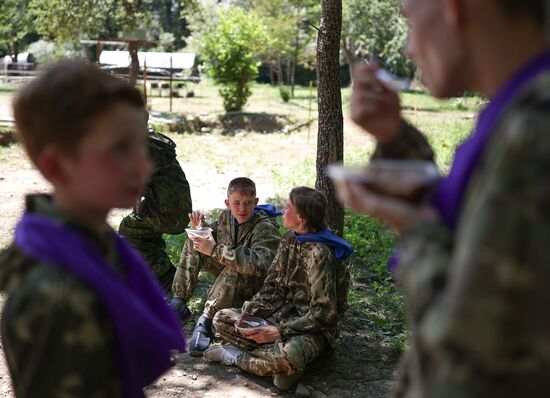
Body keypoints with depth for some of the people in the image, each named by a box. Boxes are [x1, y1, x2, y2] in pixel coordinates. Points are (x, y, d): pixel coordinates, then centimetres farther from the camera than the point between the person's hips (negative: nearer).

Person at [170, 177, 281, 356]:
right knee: (194, 242, -5)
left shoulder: (266, 228, -25)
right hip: (228, 278, 8)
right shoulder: (226, 216, -3)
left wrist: (215, 250, -40)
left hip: (254, 285, -7)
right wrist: (201, 226, -8)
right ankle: (178, 303, -11)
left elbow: (258, 264, -41)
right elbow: (215, 235, 18)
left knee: (235, 269, -40)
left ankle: (205, 321, -32)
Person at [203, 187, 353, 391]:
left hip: (313, 329, -8)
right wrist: (248, 313, -9)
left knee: (288, 355, -40)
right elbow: (272, 286, 7)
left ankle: (236, 355, -12)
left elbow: (324, 313, -24)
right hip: (283, 315, 8)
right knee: (222, 319, 1)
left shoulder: (320, 254, -22)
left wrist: (278, 332, -25)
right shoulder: (289, 239, 4)